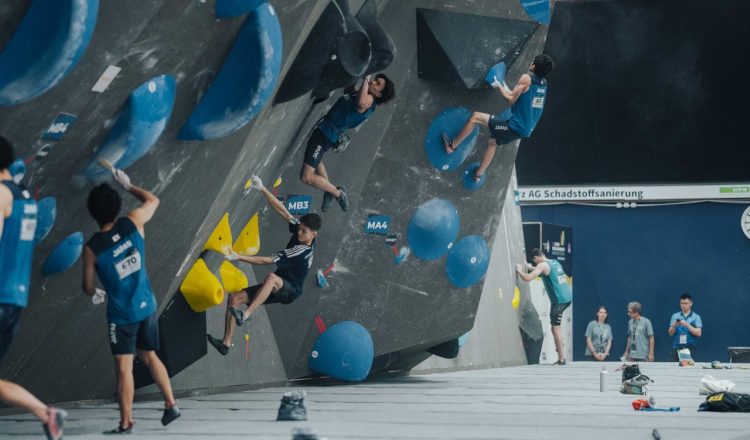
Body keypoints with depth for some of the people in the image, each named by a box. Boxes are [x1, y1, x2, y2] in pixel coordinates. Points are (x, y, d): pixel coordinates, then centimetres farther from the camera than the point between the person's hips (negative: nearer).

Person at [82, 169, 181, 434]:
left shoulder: (92, 248, -16)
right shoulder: (133, 223, -9)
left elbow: (88, 289, -3)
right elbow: (153, 200, 13)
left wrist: (95, 292, 19)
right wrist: (128, 186, 22)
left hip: (121, 314, -4)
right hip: (147, 307, 4)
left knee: (124, 366, 0)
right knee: (149, 356, 21)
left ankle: (126, 423, 2)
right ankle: (171, 404, 19)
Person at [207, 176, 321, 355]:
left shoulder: (302, 251, -26)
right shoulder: (302, 234, -4)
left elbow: (267, 260, -29)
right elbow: (282, 210, -3)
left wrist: (239, 257, -30)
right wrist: (262, 189, -10)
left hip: (290, 291, -9)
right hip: (276, 288, 9)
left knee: (271, 277, -44)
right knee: (235, 297, -4)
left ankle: (245, 315, -49)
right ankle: (226, 343, -4)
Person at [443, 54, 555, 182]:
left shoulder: (526, 78, -15)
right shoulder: (543, 83, 8)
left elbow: (511, 99, -12)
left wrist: (500, 88, 4)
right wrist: (505, 89, 20)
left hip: (515, 126, -9)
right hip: (526, 130, 9)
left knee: (475, 117, -1)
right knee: (493, 142, 33)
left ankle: (452, 145, 10)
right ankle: (479, 174, 43)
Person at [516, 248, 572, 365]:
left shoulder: (542, 265, -7)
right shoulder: (555, 262, 17)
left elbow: (527, 278, -15)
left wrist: (519, 270, 3)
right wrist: (532, 268, 39)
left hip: (559, 300, -8)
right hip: (568, 297, 8)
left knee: (555, 328, -4)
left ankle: (561, 359, -5)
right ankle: (560, 342, 20)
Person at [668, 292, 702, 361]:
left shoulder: (696, 317, 4)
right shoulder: (675, 316, 9)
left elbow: (698, 333, -5)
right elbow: (670, 333, 6)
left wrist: (687, 325, -16)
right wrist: (674, 326, -16)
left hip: (690, 348, -1)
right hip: (677, 347, 1)